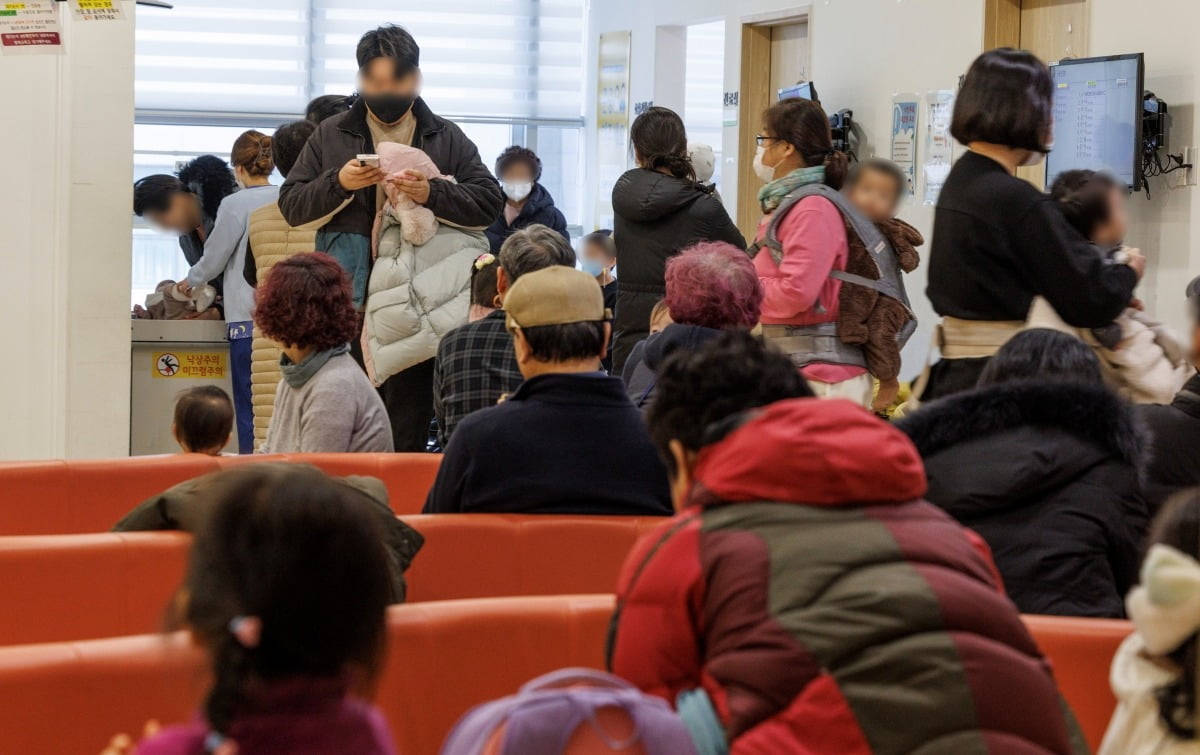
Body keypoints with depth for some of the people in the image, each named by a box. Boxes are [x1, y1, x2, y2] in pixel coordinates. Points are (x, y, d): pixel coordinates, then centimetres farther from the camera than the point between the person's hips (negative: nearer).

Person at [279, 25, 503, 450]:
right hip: (347, 303, 1)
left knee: (410, 417, 3)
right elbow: (290, 206, 8)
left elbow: (490, 202, 1)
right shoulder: (330, 136, 11)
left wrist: (432, 195, -15)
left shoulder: (447, 139, 9)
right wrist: (338, 184, -9)